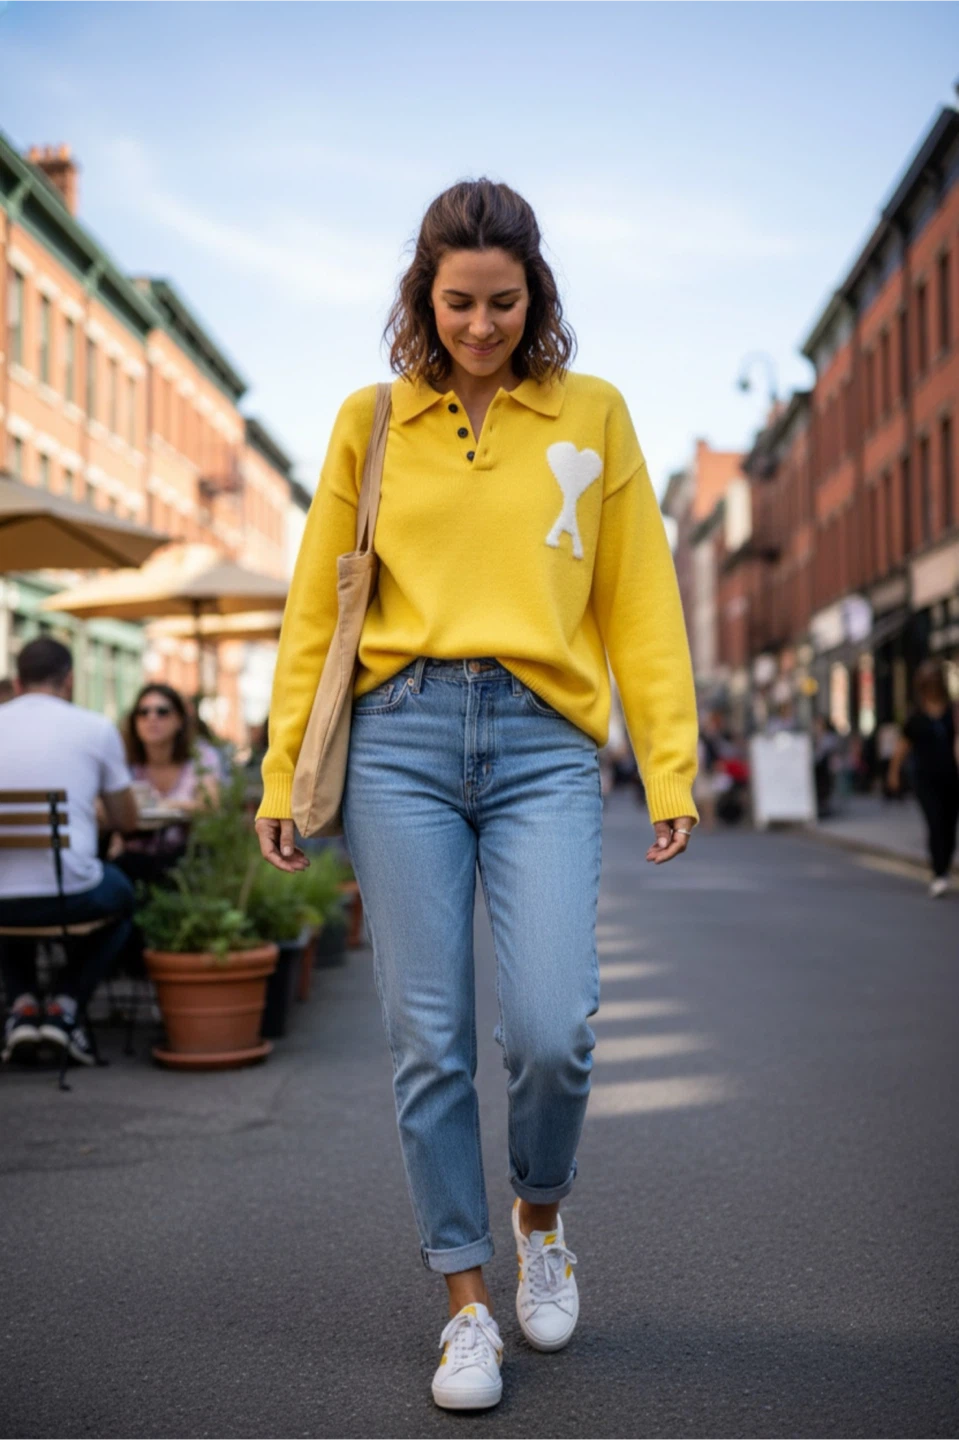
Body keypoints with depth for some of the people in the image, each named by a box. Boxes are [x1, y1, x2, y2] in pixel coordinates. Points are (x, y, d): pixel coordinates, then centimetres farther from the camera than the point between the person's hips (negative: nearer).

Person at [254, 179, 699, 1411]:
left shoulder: (594, 417, 11)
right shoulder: (372, 421, 11)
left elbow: (639, 603, 9)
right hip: (401, 736, 1)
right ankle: (467, 1301, 18)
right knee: (430, 1038, 1)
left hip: (543, 743, 0)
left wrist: (669, 769, 3)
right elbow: (317, 604, 11)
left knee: (551, 1031, -11)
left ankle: (541, 1218, 23)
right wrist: (283, 773, 7)